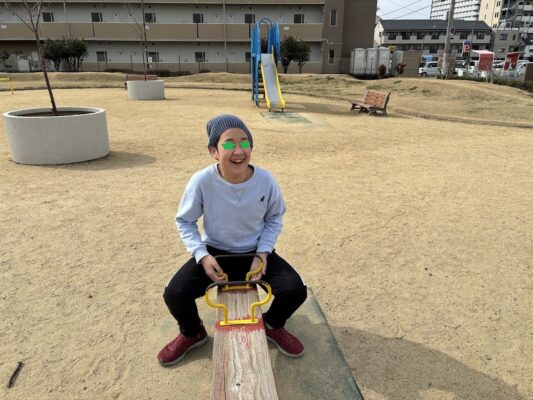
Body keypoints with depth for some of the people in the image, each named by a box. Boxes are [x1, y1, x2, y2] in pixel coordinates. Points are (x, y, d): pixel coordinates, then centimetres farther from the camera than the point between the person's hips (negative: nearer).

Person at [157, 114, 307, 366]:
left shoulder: (265, 180, -18)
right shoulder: (201, 181, -22)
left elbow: (274, 220, 1)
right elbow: (185, 222, -6)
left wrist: (263, 253, -13)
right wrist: (203, 256, -19)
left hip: (255, 253, 1)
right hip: (215, 253, 0)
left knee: (296, 291, -18)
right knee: (174, 294, -20)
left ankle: (272, 325, 19)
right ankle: (192, 333, 17)